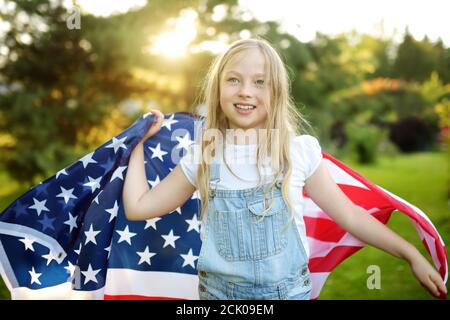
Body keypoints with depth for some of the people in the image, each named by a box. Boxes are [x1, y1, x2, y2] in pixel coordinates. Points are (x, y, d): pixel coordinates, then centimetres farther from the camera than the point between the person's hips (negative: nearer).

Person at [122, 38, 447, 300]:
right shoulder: (201, 157, -4)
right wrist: (140, 141, 6)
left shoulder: (300, 152, -7)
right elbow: (138, 206, 0)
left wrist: (412, 254, 0)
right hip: (219, 291, 1)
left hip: (288, 290, -1)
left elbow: (349, 214, 0)